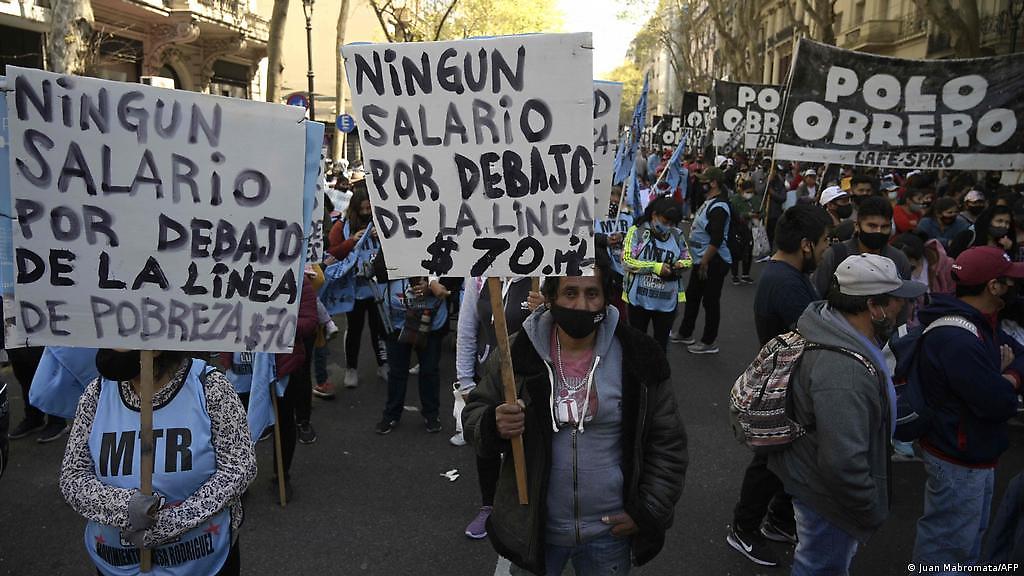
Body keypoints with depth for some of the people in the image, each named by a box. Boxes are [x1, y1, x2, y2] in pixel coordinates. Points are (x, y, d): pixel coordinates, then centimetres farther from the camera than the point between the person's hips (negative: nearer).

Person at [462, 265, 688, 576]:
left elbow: (667, 440, -1)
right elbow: (474, 413, 0)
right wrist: (493, 426, -22)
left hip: (610, 531, 0)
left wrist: (649, 512, -5)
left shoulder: (638, 358, -9)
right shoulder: (517, 353, -10)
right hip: (532, 527, 0)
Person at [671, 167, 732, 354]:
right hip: (702, 260, 10)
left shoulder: (718, 207, -21)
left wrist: (704, 262, -23)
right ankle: (685, 333, 34)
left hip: (714, 262, -10)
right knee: (692, 296, 19)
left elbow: (717, 240, -27)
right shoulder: (708, 202, 12)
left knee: (710, 301, 1)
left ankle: (709, 343, 13)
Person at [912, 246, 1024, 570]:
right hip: (957, 461, -11)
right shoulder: (958, 339, -30)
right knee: (948, 545, 5)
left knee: (972, 533, 27)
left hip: (976, 452, 11)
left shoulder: (979, 324, 5)